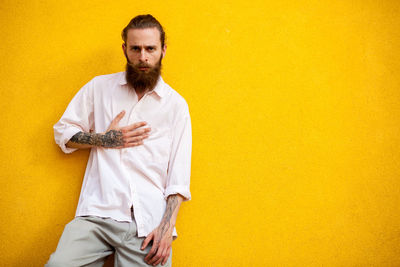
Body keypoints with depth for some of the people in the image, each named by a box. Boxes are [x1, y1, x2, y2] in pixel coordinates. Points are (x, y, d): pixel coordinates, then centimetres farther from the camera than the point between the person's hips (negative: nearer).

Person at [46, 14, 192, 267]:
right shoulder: (99, 87, 10)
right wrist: (106, 140, -1)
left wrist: (167, 226, -10)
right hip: (98, 213, 0)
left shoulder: (176, 104, 6)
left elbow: (179, 176, 2)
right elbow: (63, 132, 15)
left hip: (148, 222, 0)